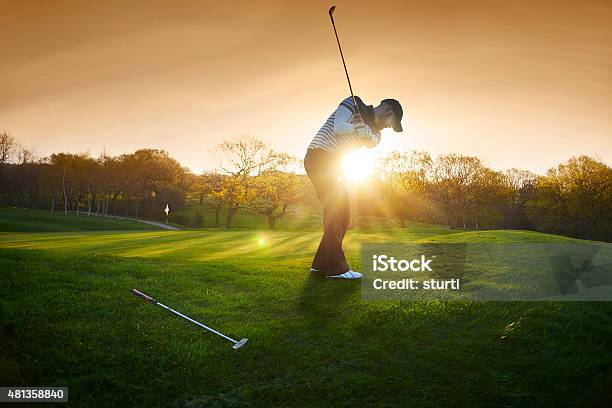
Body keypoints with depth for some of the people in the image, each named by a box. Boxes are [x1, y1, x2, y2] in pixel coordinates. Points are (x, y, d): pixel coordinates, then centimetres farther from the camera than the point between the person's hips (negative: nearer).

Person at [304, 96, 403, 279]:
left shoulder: (375, 132, 13)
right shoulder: (354, 103, -2)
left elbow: (373, 140, -12)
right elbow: (338, 128, -17)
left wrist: (363, 128, -32)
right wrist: (357, 127, -29)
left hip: (333, 163, 8)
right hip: (319, 155, -8)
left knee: (343, 213, 4)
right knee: (334, 210, -15)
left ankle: (321, 264, 9)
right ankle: (337, 268, -15)